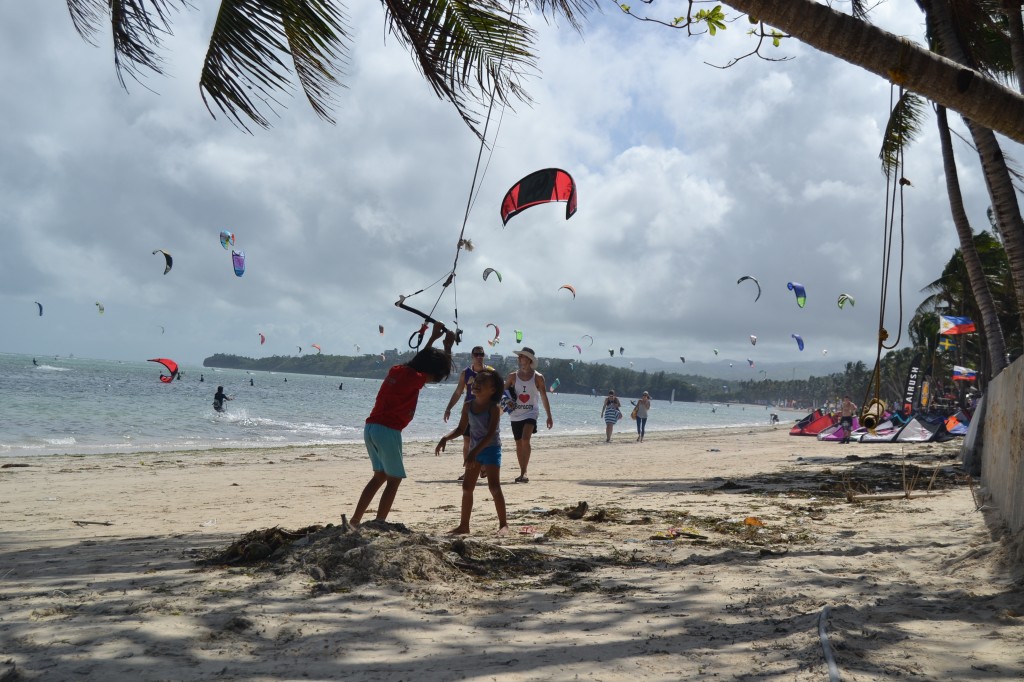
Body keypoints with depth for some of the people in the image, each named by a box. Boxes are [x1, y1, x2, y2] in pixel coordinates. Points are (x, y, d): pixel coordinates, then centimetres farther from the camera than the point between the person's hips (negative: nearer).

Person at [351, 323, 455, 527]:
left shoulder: (397, 370, 11)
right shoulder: (412, 378, -11)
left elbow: (420, 359, 33)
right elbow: (440, 373, 4)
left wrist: (433, 338, 35)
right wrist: (448, 344, 15)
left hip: (370, 427, 9)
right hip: (388, 431, -9)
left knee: (380, 475, 19)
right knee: (394, 479, 3)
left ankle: (355, 520, 19)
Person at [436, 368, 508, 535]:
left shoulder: (494, 408, -16)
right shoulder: (468, 406, 2)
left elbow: (491, 434, -24)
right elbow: (461, 429, 10)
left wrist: (474, 452, -32)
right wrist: (445, 439, -7)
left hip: (491, 448, -7)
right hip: (474, 449, 7)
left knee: (494, 486, -13)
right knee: (467, 487, 8)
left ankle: (503, 524, -3)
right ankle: (464, 525, 18)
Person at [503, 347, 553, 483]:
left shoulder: (538, 377, -3)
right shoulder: (512, 376, 1)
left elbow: (544, 397, 3)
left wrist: (549, 416, 4)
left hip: (530, 413, -3)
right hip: (516, 414, 3)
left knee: (525, 439, -22)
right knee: (519, 444, 8)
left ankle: (524, 472, -19)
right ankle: (523, 473, 20)